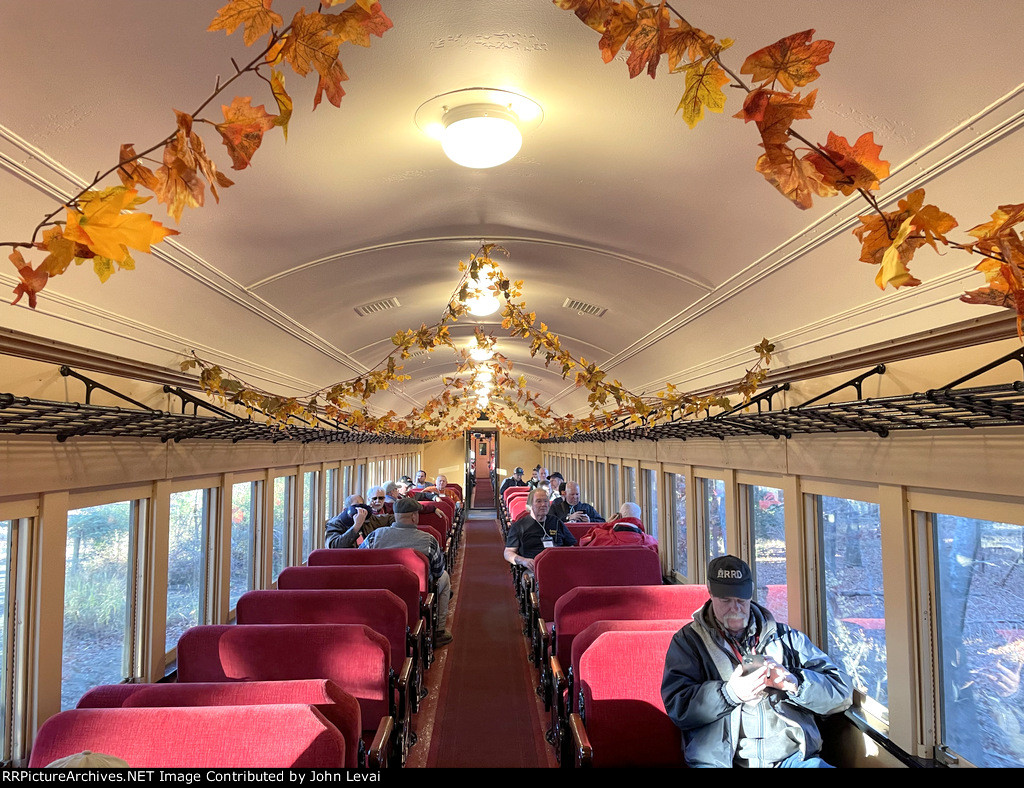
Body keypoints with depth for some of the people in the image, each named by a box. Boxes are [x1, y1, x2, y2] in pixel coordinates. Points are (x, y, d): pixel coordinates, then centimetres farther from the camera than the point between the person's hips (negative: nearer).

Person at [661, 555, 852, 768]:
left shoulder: (786, 637, 19)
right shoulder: (688, 641, 12)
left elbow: (842, 692, 12)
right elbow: (677, 706, 0)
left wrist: (793, 682, -7)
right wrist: (730, 693, -14)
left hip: (792, 756, 3)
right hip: (720, 758, -3)